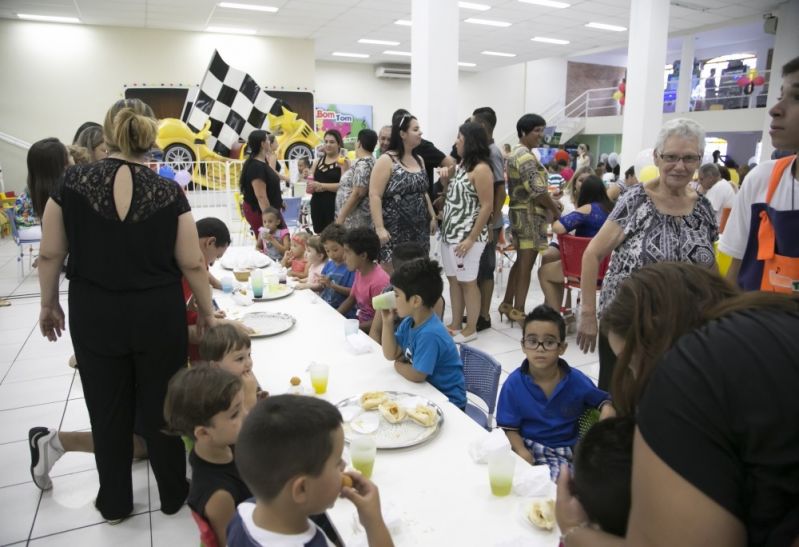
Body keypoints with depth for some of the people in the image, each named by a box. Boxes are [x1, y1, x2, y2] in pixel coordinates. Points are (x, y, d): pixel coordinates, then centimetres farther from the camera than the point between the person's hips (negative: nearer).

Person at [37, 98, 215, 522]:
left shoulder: (72, 182, -8)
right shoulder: (169, 193, -11)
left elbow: (50, 255, -3)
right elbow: (192, 264, -8)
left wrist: (49, 304, 13)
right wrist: (207, 310, 7)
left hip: (94, 315, 1)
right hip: (159, 314, -1)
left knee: (108, 410, 16)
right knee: (161, 406, 14)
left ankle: (114, 502, 33)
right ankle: (173, 494, 31)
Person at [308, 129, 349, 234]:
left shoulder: (343, 162, -3)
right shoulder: (317, 161, 13)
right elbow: (309, 186, 13)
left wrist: (321, 185, -13)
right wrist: (315, 187, -10)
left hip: (335, 205, -5)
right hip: (317, 204, 6)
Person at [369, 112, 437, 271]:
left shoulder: (419, 160, 13)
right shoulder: (386, 160, -9)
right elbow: (374, 196, -14)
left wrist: (432, 217, 13)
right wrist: (379, 228, -21)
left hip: (419, 229, 7)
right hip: (394, 230, -6)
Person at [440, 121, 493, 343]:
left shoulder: (480, 169, -14)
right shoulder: (461, 165, 13)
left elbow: (487, 206, -17)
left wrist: (471, 238, -19)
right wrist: (445, 179, 8)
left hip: (466, 236, -9)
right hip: (449, 233, 9)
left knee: (467, 282, 0)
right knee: (453, 280, 12)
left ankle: (470, 329, 13)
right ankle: (455, 325, 23)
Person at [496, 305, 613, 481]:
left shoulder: (577, 381, -3)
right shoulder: (514, 384, -7)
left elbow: (604, 401, 13)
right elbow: (509, 428, -3)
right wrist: (522, 451, -21)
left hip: (568, 449, 1)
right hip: (529, 448, -1)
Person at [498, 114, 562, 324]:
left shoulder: (516, 153, 16)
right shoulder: (526, 157, -16)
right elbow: (538, 191, -22)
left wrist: (551, 204, 13)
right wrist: (556, 211, -9)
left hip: (519, 212, 10)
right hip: (530, 214, -10)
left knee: (520, 261, 17)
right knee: (526, 264, -4)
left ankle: (507, 304, 23)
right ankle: (517, 311, 2)